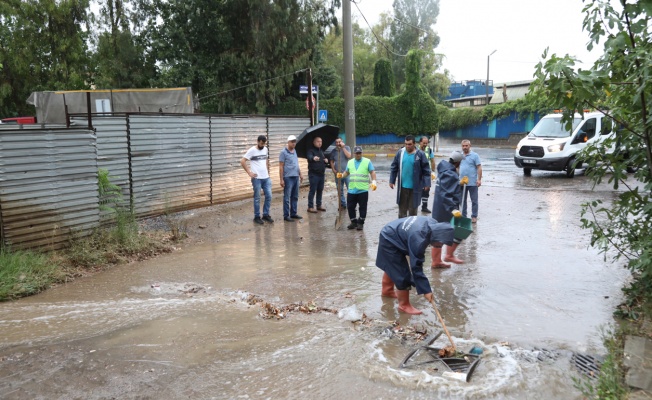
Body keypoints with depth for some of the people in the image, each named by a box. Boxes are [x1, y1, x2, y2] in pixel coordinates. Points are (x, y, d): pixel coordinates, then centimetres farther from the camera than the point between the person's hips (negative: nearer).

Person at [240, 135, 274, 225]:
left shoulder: (266, 149, 9)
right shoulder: (252, 150, -9)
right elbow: (242, 161, -10)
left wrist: (268, 172, 14)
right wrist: (249, 172, -12)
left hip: (266, 178, 6)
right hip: (257, 178, -6)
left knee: (269, 196, 5)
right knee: (257, 198, 1)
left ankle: (266, 215, 18)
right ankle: (257, 217, 11)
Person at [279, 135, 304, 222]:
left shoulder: (294, 151, 14)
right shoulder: (284, 152, -8)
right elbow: (281, 166, -10)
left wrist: (300, 174, 19)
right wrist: (281, 179, -13)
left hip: (296, 177, 7)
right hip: (288, 178, -7)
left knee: (295, 197, 12)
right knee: (287, 197, -2)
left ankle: (293, 213, 21)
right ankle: (286, 216, 3)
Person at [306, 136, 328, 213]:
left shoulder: (321, 151, 18)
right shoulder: (311, 150, -6)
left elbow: (325, 163, 26)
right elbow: (309, 157, -29)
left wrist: (326, 161, 2)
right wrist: (313, 158, -52)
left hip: (321, 173, 7)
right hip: (313, 174, -7)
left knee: (320, 190, 12)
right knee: (313, 190, -7)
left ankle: (319, 205, 22)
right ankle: (310, 207, -3)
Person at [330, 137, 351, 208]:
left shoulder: (346, 148, 0)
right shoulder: (334, 151, 9)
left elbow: (349, 156, -16)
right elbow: (331, 161, 15)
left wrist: (343, 147, -15)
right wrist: (333, 169, 1)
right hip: (337, 173, 4)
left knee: (350, 189, -7)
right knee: (340, 190, 9)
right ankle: (343, 204, 19)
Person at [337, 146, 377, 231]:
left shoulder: (367, 161, 0)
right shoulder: (350, 162, 12)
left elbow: (372, 172, -4)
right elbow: (347, 172, 17)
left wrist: (373, 181, -18)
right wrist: (342, 175, -4)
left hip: (363, 190, -4)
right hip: (352, 190, 4)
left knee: (362, 207, 2)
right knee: (350, 207, 6)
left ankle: (360, 223, 14)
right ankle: (353, 222, 21)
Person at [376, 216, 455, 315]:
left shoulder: (433, 224, -13)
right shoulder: (418, 239, -38)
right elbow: (416, 267, -32)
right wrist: (426, 290, -27)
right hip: (390, 242, -10)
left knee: (392, 267, 29)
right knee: (403, 275, -7)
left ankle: (387, 290, 52)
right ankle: (404, 305, 9)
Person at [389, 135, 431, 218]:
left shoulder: (420, 154, -7)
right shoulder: (400, 153, 0)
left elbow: (426, 170, -5)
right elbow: (393, 168, 7)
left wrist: (427, 184, -8)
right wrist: (391, 181, 5)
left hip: (415, 187, -2)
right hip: (402, 186, 2)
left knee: (413, 208, 8)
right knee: (402, 208, 11)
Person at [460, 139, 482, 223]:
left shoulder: (474, 155, -4)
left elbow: (479, 168, -7)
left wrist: (479, 179, -14)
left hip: (472, 183, -5)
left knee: (474, 200, 2)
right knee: (462, 200, 11)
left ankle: (474, 217, 10)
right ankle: (463, 215, 21)